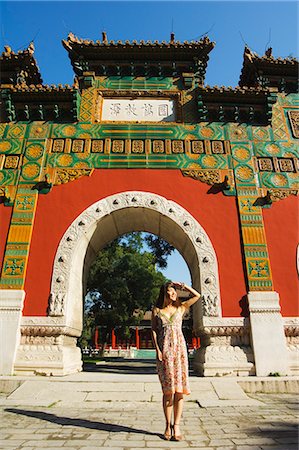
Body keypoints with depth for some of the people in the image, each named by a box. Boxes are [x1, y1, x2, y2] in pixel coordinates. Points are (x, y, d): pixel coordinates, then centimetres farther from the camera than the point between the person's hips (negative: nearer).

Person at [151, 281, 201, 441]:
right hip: (164, 349, -1)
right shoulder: (156, 310, 8)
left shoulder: (180, 308, 11)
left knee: (179, 388, -2)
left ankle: (176, 426, 5)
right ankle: (168, 426, 11)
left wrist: (183, 286, 6)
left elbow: (197, 295, 10)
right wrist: (157, 349, -7)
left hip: (179, 348, 2)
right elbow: (153, 330, 4)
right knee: (168, 390, -1)